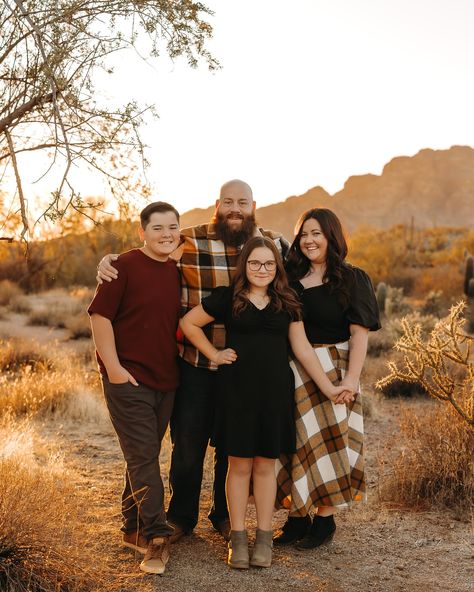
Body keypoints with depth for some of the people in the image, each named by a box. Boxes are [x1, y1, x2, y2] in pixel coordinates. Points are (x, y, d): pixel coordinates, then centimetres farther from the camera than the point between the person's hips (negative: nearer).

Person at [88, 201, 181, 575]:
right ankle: (156, 536, 4)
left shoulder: (177, 272, 10)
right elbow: (100, 315, -13)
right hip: (129, 379, -6)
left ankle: (134, 528, 28)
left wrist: (181, 365, 16)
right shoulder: (125, 266, -10)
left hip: (166, 380, 6)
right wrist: (113, 367, -17)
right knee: (144, 458, -4)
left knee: (145, 456, 15)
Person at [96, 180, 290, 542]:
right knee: (188, 441, 9)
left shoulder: (275, 245, 0)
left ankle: (225, 515, 35)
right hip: (193, 363, -1)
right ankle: (181, 517, 29)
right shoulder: (190, 242, -6)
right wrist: (109, 262, -14)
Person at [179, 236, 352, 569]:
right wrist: (214, 354, 0)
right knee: (239, 464, 4)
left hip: (275, 390, 2)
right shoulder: (227, 298, 0)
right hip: (237, 389, -1)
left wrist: (328, 387, 1)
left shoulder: (287, 302, 7)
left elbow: (302, 349, 6)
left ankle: (264, 538, 18)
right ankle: (238, 538, 15)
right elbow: (189, 323, 7)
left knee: (266, 464, 8)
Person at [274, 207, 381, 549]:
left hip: (332, 372, -4)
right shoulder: (290, 277, 9)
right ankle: (298, 518, 19)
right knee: (294, 444, 7)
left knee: (326, 442, -1)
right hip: (292, 372, 4)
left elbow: (359, 333, -7)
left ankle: (325, 521, 12)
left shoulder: (352, 280, -2)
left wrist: (351, 377, -16)